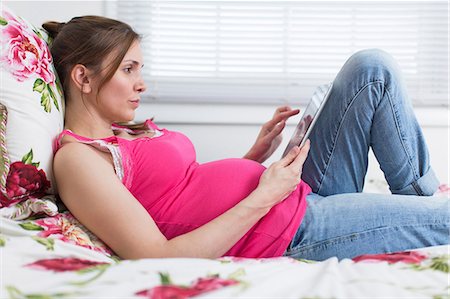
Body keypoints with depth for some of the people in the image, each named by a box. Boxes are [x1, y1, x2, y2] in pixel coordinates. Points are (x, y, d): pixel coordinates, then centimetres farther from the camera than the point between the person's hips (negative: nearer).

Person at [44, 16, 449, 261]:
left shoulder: (128, 133, 15)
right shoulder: (76, 158, -13)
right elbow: (160, 259, -23)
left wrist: (257, 154, 4)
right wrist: (264, 195, -21)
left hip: (305, 197, 9)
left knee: (372, 68, 4)